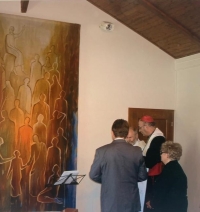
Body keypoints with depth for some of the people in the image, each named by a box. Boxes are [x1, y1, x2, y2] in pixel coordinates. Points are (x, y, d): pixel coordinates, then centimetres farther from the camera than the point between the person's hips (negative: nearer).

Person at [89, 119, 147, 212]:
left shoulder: (102, 151, -10)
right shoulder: (136, 151, -5)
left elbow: (93, 175, -2)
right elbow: (142, 176, 2)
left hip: (110, 201, -1)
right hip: (130, 201, 2)